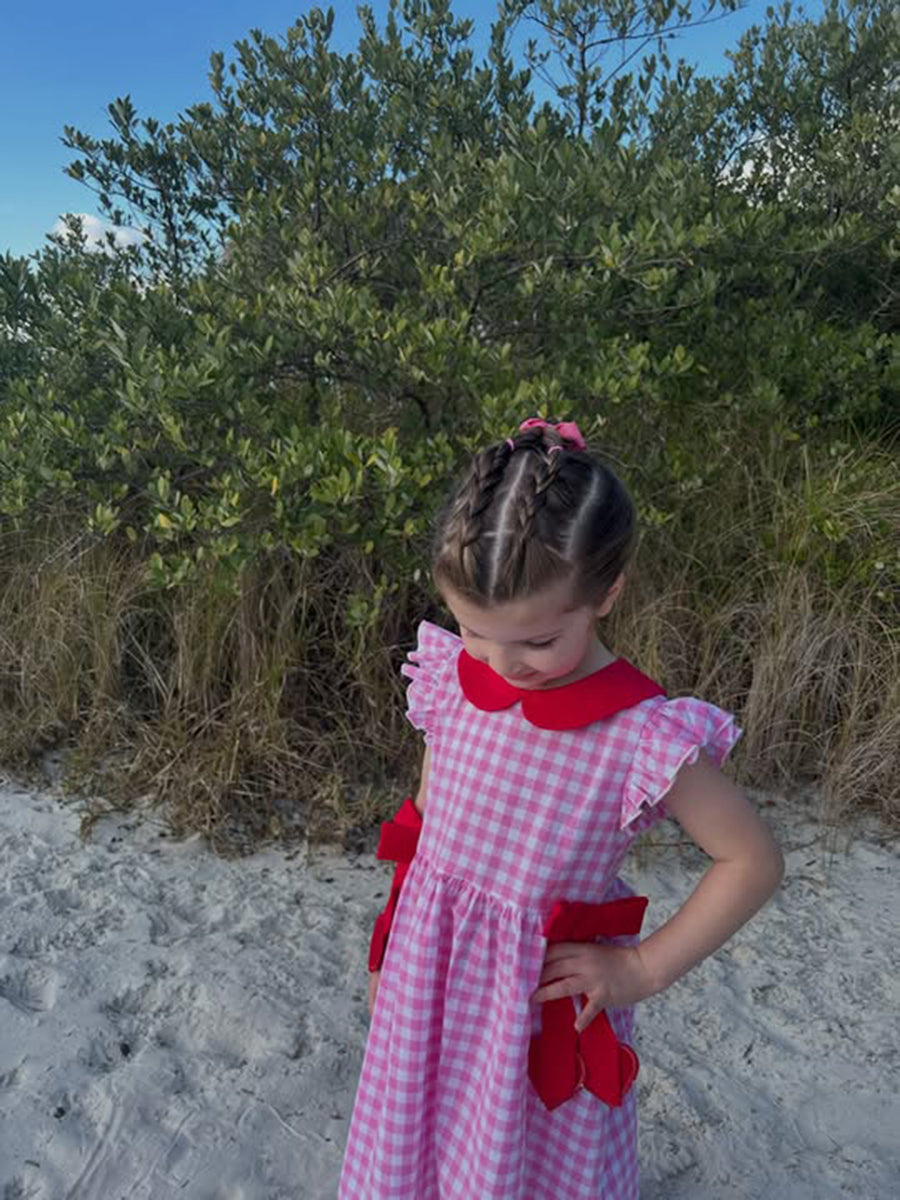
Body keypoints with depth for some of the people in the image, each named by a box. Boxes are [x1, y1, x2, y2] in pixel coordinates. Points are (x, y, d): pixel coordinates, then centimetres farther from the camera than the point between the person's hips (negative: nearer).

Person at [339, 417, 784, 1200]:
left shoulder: (644, 739, -25)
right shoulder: (452, 680, -12)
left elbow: (753, 861, -13)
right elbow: (422, 821, 2)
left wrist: (644, 969, -13)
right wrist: (390, 952, 10)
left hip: (540, 995, -3)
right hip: (427, 973, 4)